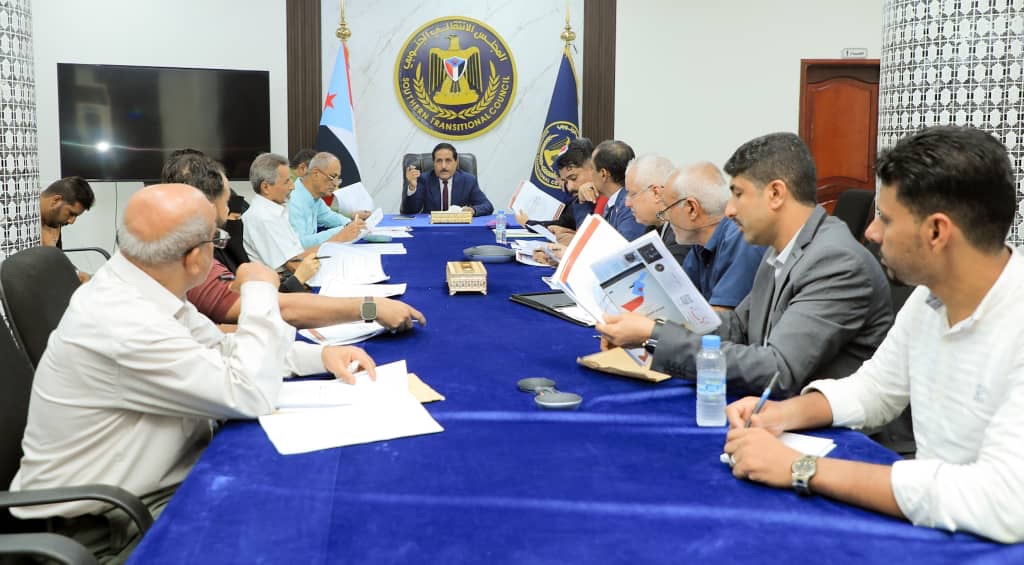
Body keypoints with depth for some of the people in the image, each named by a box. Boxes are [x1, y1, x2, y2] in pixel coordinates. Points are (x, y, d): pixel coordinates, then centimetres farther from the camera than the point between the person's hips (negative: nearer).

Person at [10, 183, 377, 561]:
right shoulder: (121, 323, -32)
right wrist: (260, 292, -16)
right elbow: (250, 396, -29)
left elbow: (222, 351, 9)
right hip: (108, 523, -8)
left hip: (167, 471, 8)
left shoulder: (139, 289, -3)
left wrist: (321, 355, -2)